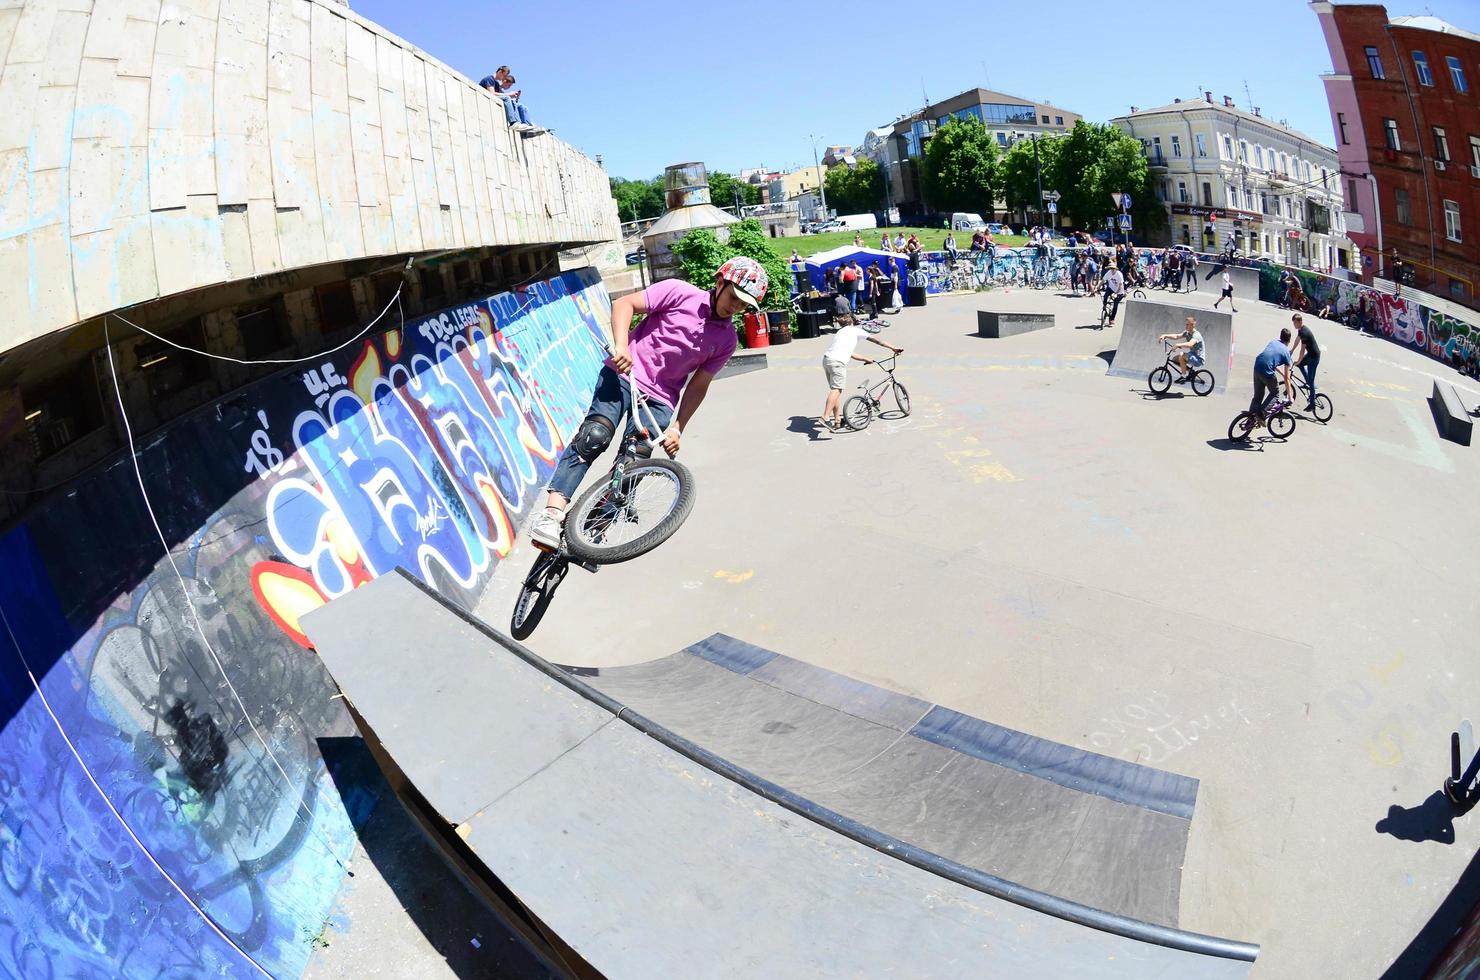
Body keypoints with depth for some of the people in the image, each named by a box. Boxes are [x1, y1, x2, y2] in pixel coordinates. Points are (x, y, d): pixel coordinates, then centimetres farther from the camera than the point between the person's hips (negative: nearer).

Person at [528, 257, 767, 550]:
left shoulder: (727, 339, 6)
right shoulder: (680, 292, -4)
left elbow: (698, 385, 7)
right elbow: (624, 303, -7)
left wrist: (677, 427, -2)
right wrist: (620, 345, -23)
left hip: (659, 400, 4)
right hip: (624, 375, -4)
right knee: (594, 436, -24)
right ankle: (552, 512, -29)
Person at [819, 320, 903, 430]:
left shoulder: (844, 331, 31)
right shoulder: (856, 331, 8)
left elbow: (850, 354, 35)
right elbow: (876, 340, 6)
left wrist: (866, 359, 43)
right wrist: (893, 348, 10)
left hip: (826, 358, 8)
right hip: (837, 362, -8)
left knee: (835, 389, 16)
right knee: (837, 389, -12)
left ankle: (837, 419, 20)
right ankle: (825, 418, -24)